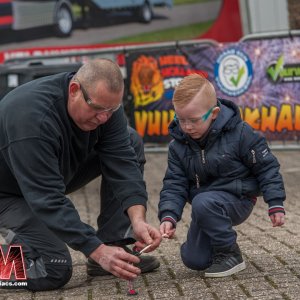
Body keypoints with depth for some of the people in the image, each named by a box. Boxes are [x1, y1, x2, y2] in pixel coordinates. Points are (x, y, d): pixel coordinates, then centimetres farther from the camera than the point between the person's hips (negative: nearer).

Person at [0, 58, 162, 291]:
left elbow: (123, 163, -19)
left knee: (131, 142, -8)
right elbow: (48, 200, -39)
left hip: (59, 172, 7)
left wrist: (138, 219, -35)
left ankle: (114, 248, -4)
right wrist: (98, 252, -43)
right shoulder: (32, 117, -38)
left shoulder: (104, 101, -17)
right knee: (52, 272, -26)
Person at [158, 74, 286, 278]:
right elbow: (174, 184, -6)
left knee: (203, 203, -36)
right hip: (206, 203, 6)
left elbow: (266, 167, -9)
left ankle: (231, 255, -18)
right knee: (194, 260, 1)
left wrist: (276, 204, -12)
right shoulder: (178, 145, -5)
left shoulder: (239, 133, -17)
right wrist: (168, 216, -22)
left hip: (237, 199, -6)